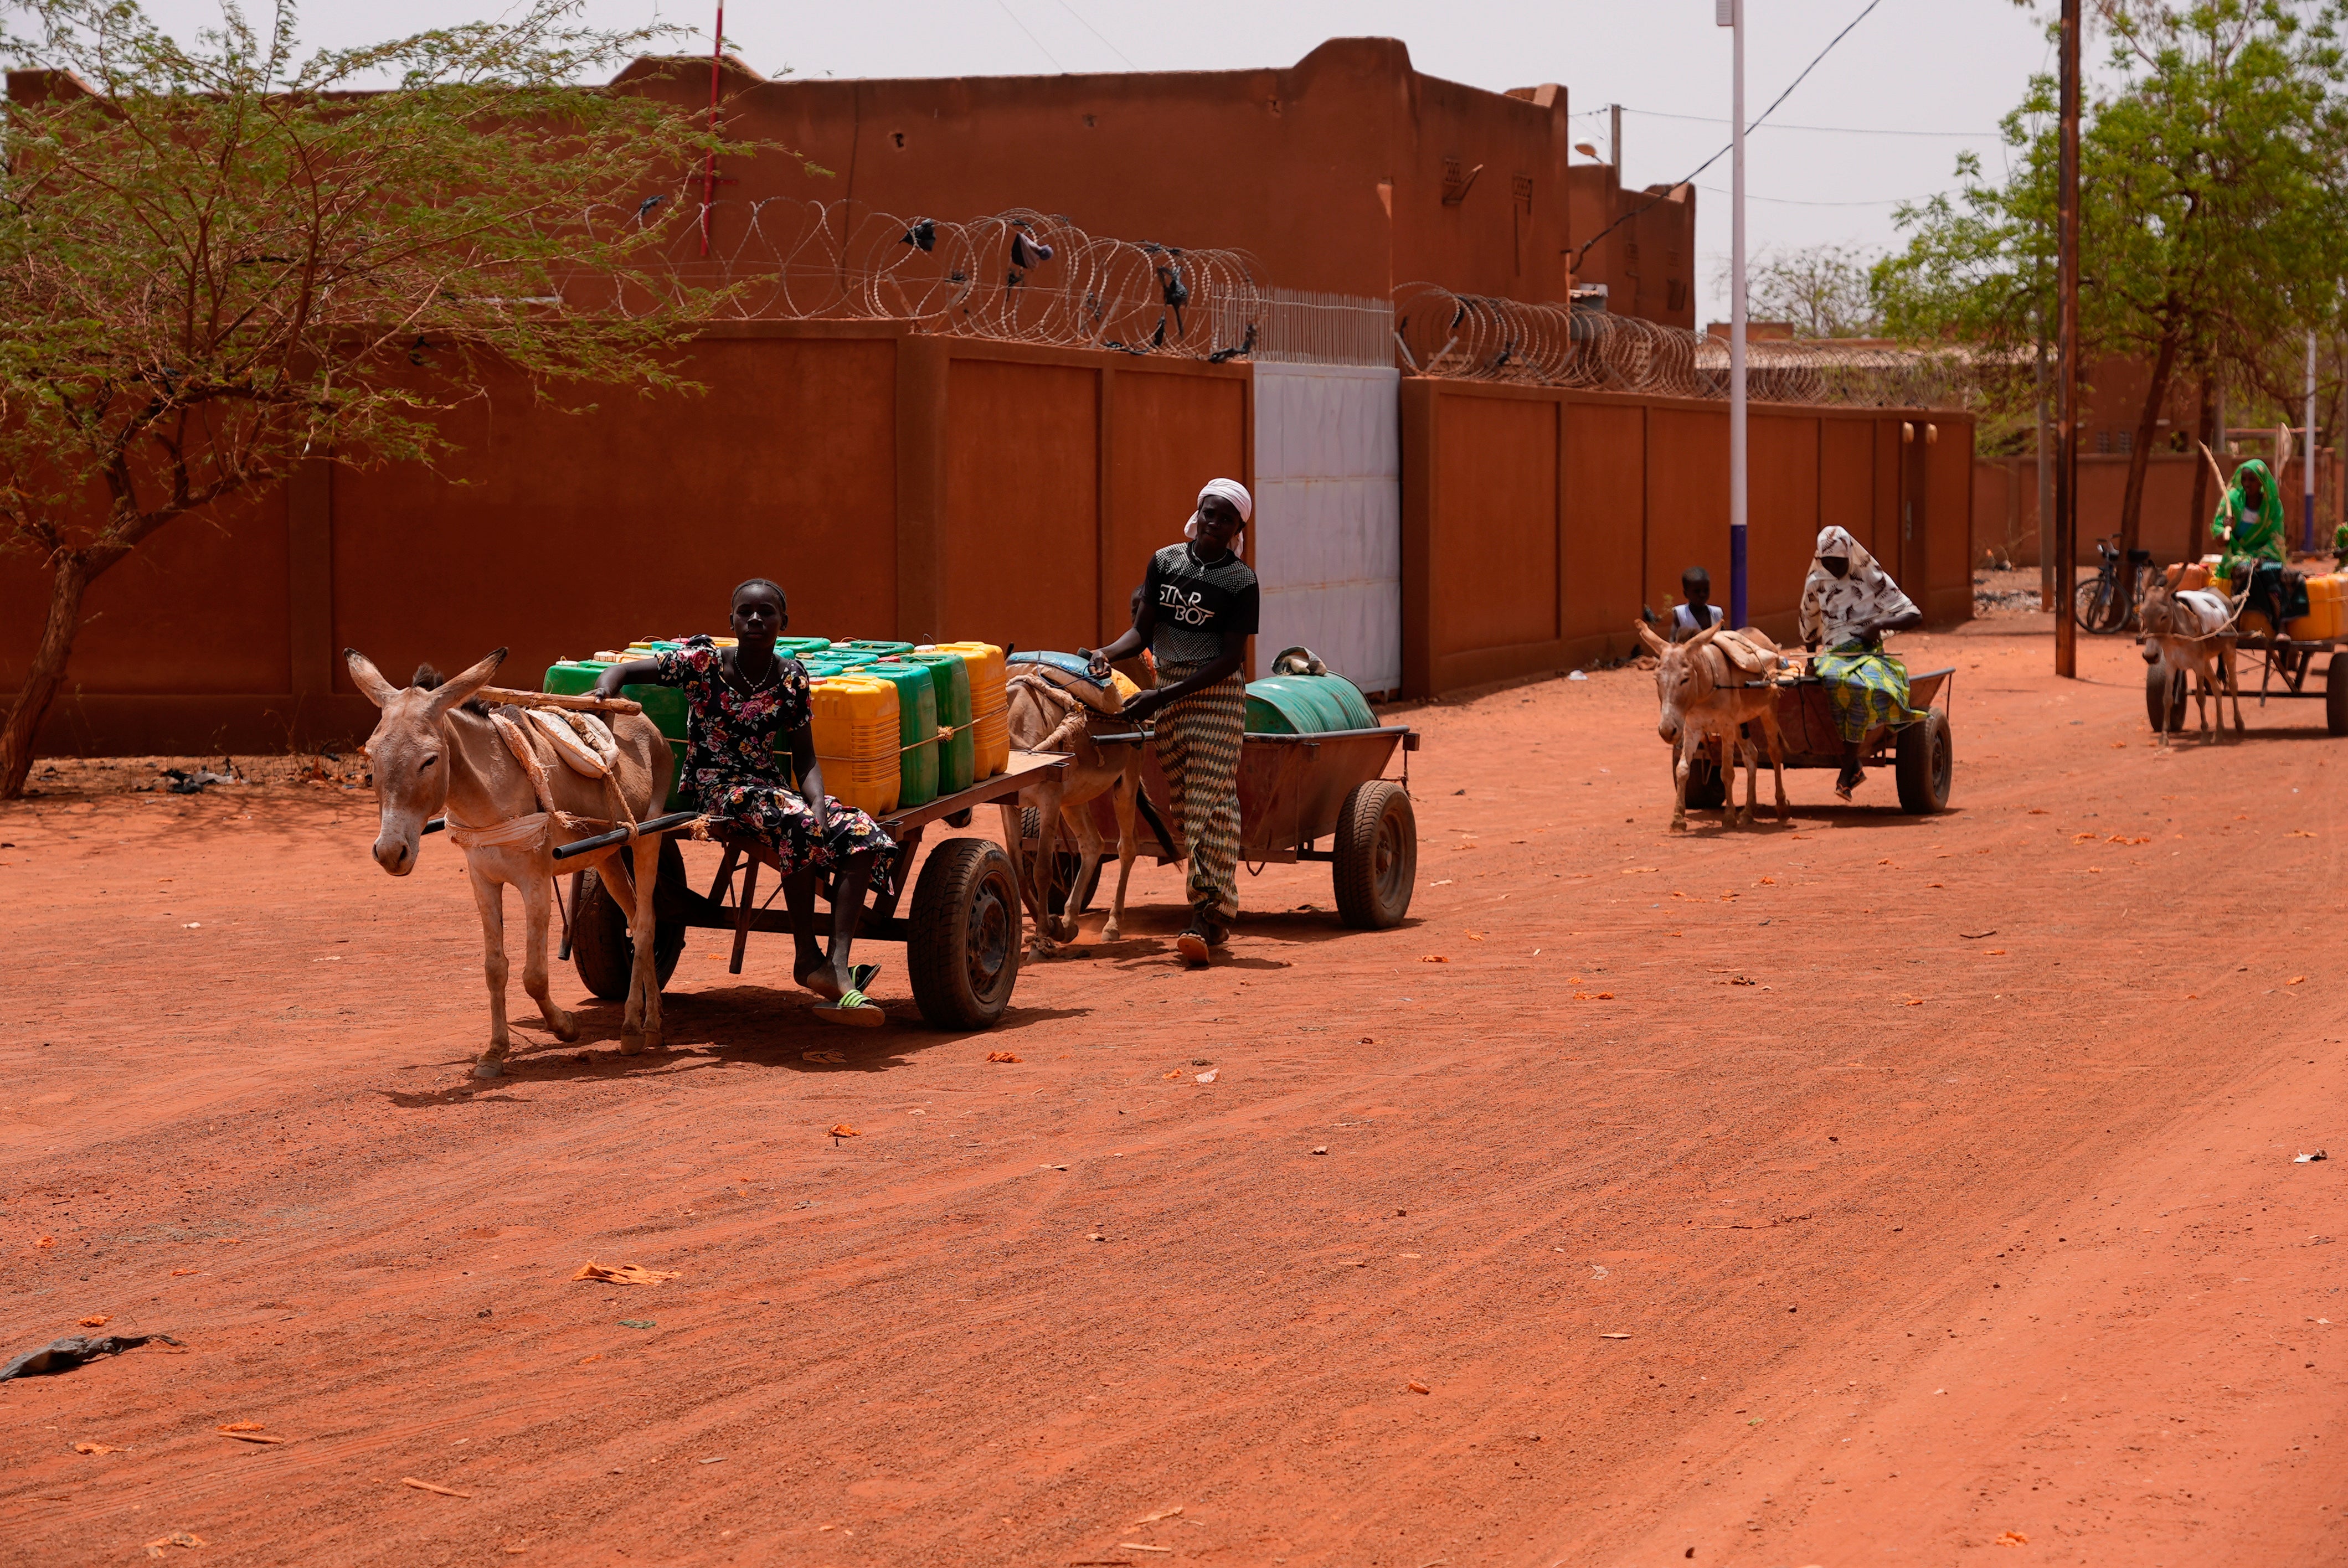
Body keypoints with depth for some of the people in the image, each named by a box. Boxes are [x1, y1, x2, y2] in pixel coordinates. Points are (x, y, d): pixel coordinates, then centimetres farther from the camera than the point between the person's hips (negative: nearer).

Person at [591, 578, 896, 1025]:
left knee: (864, 837, -18)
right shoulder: (703, 663, -6)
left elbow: (805, 757, 4)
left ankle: (839, 967, -29)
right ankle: (809, 958, -23)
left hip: (775, 788, 5)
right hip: (716, 788, -5)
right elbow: (624, 671, -5)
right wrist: (604, 690, -29)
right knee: (798, 825, -35)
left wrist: (818, 802, -16)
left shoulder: (792, 678, 4)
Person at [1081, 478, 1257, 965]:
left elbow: (1230, 659, -11)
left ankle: (1212, 912, -15)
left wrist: (1163, 696, -18)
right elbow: (1143, 630, 8)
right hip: (1168, 694, 4)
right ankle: (1213, 914, 11)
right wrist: (1107, 654, -14)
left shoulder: (1242, 583, -6)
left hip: (1217, 694, -4)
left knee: (1211, 803, -11)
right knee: (1185, 805, 5)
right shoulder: (1165, 562, 7)